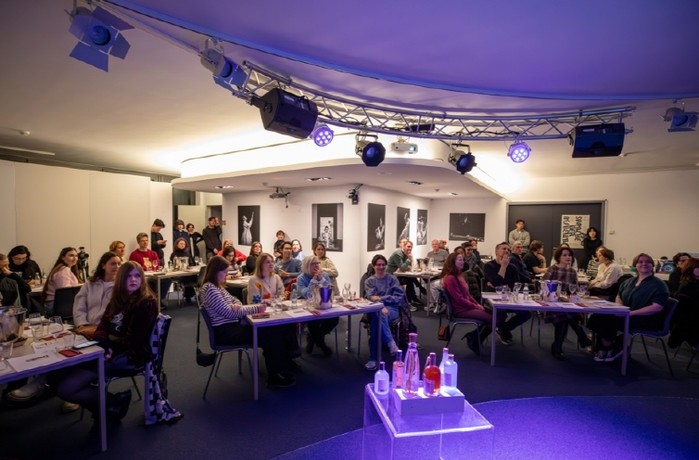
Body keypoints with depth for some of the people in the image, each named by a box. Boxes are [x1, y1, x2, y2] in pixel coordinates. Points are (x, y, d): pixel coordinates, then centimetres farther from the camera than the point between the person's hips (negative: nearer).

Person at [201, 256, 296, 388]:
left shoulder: (217, 286, 13)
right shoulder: (210, 289, -17)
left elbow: (234, 300, 20)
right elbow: (229, 312, -22)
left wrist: (237, 305, -7)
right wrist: (256, 308, -18)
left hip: (231, 326, 9)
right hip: (224, 332, -9)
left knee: (271, 330, -5)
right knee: (268, 336, -13)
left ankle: (281, 370, 3)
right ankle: (275, 377, 1)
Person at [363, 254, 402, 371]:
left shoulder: (392, 279, 13)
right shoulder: (369, 281, 17)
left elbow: (400, 297, 1)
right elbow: (371, 298, -1)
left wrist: (381, 298, -10)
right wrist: (381, 307, -23)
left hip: (392, 309, -1)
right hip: (375, 310, 1)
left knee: (376, 320, -36)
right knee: (378, 314, -39)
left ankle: (374, 359, -38)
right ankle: (391, 343, -44)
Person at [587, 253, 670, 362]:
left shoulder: (658, 284, -5)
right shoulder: (629, 281, 16)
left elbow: (657, 307, -18)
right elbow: (619, 297, 24)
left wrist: (632, 313, -22)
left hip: (647, 320, -6)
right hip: (626, 315, 6)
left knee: (609, 321, -29)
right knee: (597, 317, -20)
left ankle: (611, 348, -2)